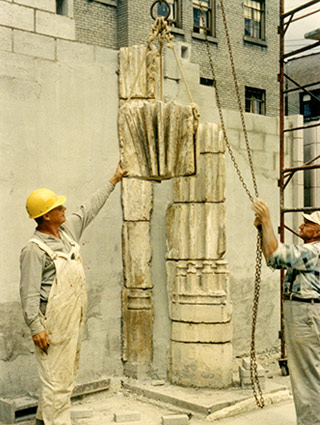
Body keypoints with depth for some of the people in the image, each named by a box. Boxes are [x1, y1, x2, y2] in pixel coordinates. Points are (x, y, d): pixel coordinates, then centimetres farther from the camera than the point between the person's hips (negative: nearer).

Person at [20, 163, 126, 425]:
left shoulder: (68, 230, 9)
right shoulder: (34, 249, -15)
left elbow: (89, 209, 23)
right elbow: (29, 292, -16)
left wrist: (113, 182, 31)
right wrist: (36, 328, -20)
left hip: (74, 319, 9)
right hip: (53, 322, -9)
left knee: (68, 373, 16)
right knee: (56, 375, -4)